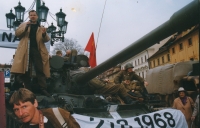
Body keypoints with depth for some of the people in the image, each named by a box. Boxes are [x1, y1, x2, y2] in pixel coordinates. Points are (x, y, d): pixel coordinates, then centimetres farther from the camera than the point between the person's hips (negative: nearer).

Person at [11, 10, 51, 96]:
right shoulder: (23, 25, 18)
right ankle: (28, 89, 9)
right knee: (25, 70, 0)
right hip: (25, 50, 1)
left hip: (37, 49, -1)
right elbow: (17, 34, 4)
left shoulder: (41, 27, 17)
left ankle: (43, 89, -8)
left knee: (40, 70, -7)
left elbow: (46, 40, 8)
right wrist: (26, 27, -9)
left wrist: (44, 34, -14)